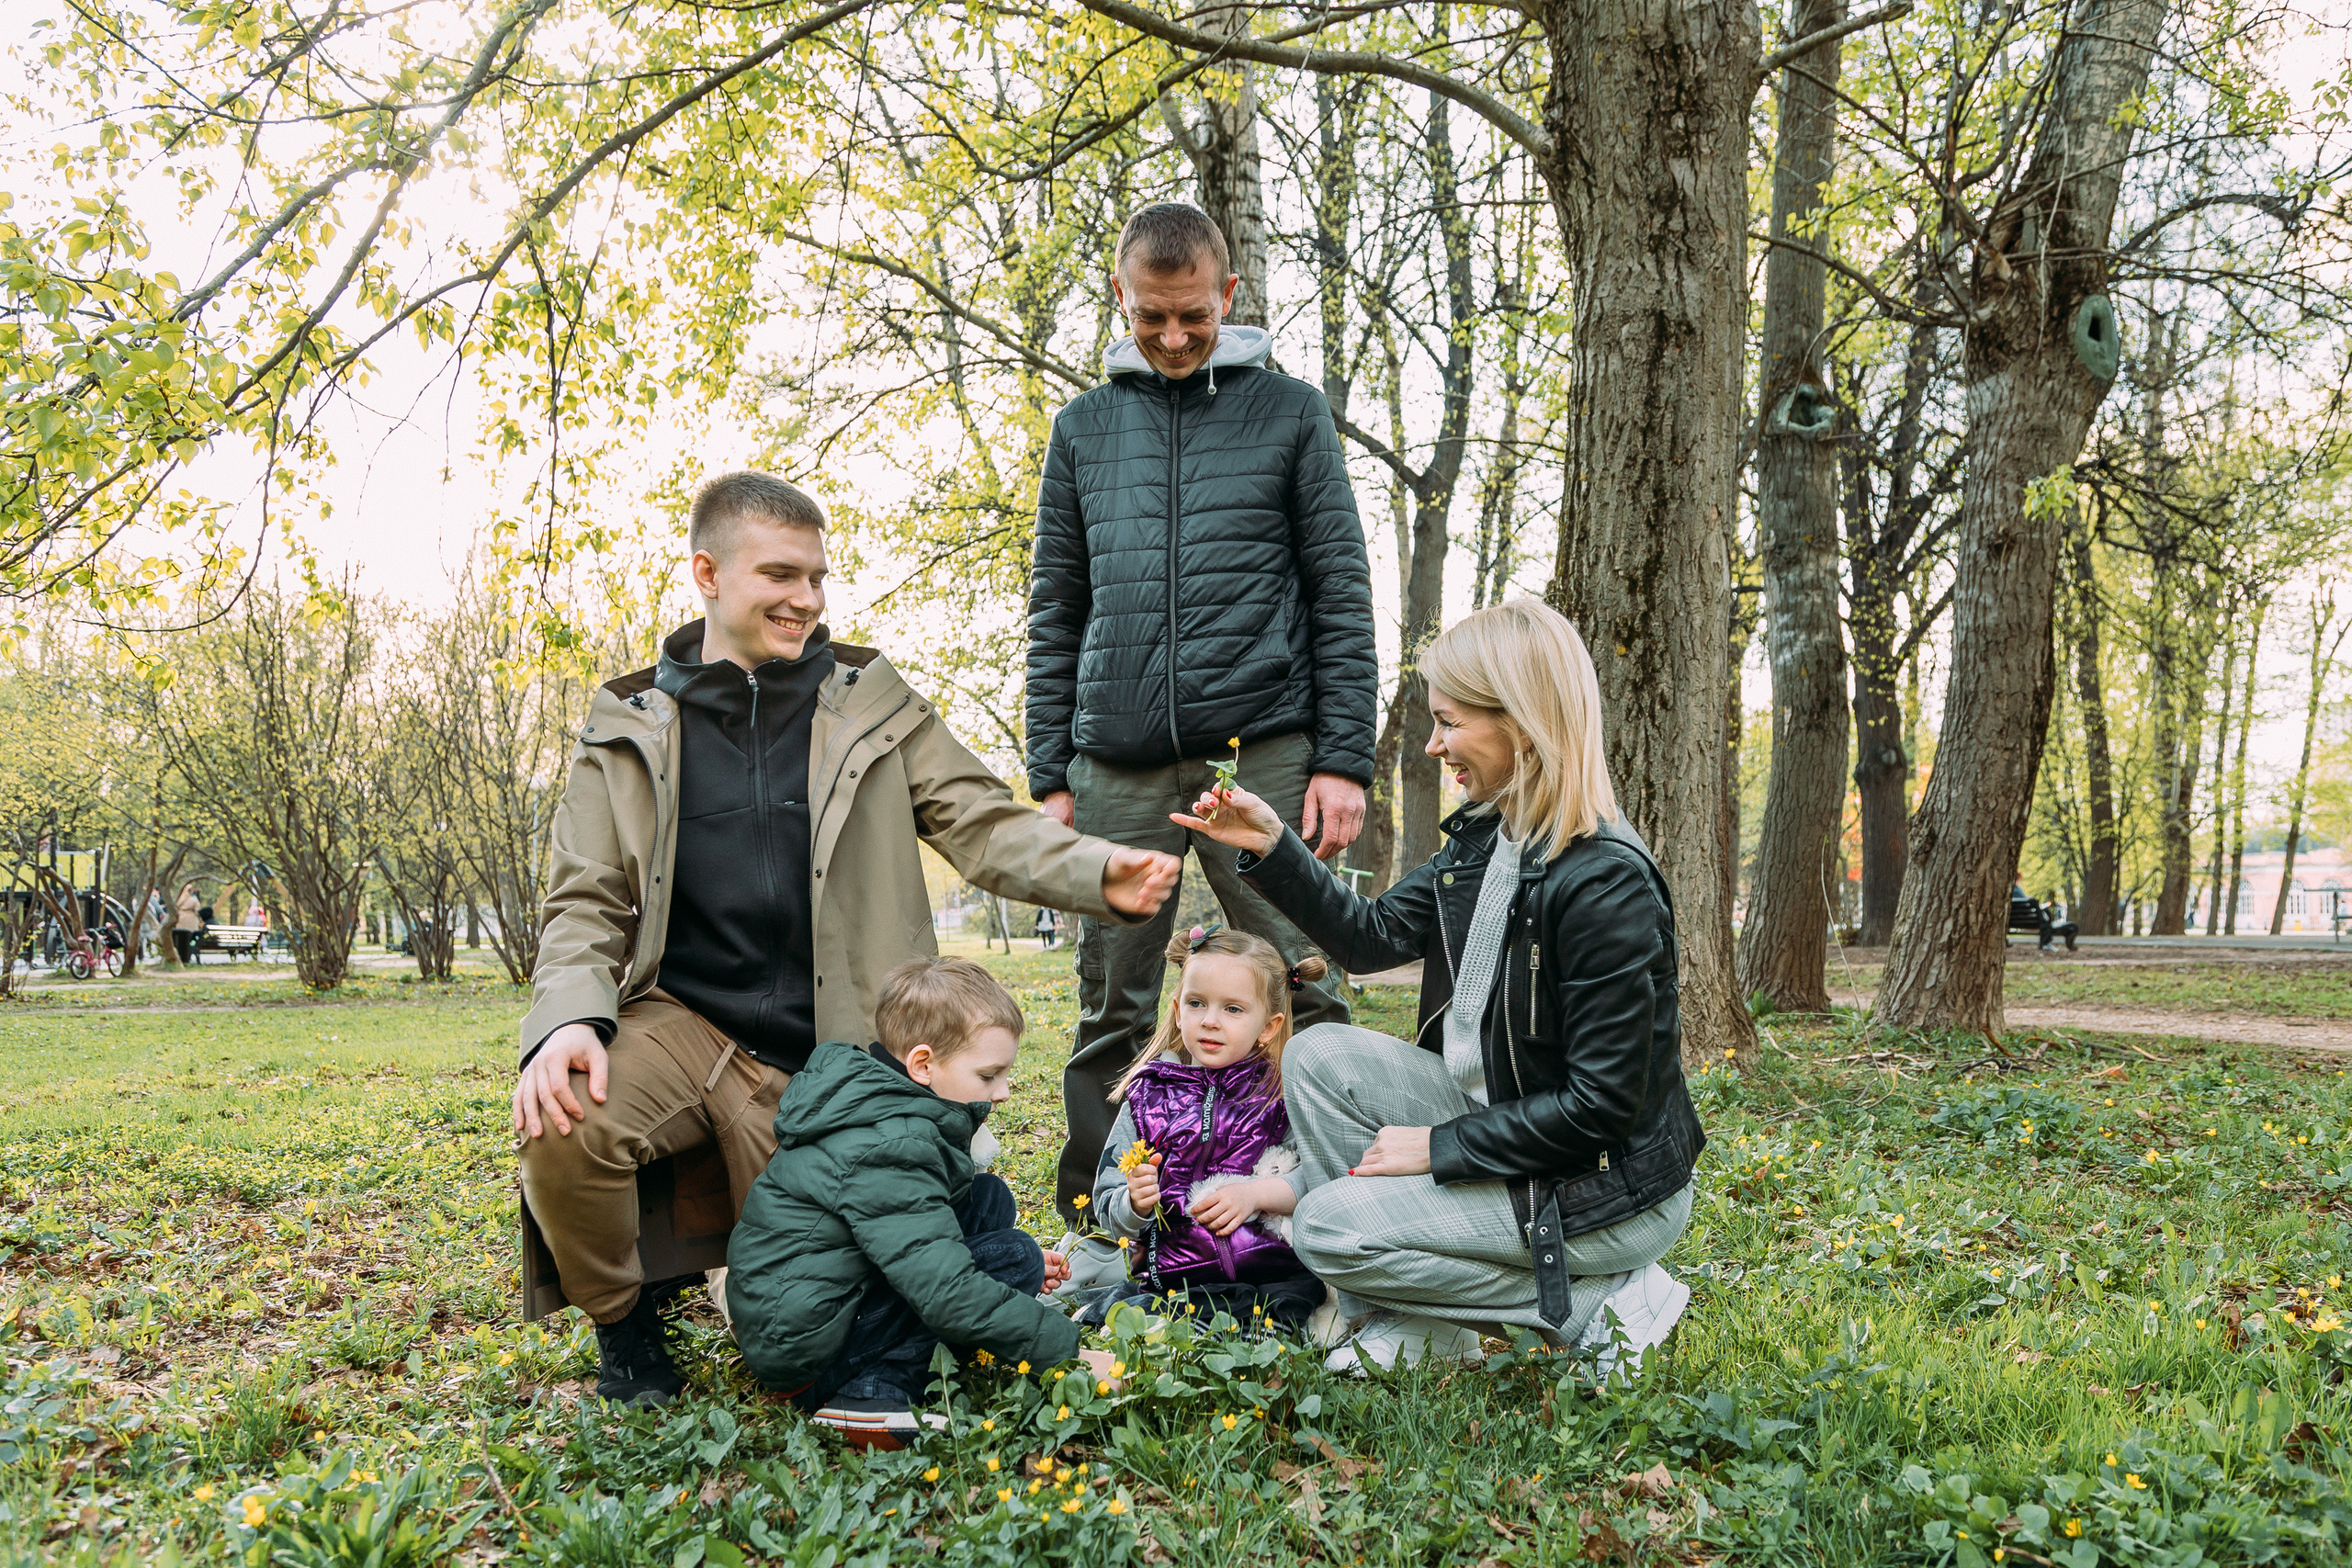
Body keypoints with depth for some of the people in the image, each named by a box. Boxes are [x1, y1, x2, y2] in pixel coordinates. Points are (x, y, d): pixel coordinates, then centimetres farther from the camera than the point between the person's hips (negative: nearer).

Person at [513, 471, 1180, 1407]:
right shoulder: (630, 727, 5)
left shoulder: (870, 703, 6)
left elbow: (984, 826, 0)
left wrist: (1097, 873, -20)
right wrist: (568, 1021, -18)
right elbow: (587, 904, 3)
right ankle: (622, 1322, 2)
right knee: (562, 1128, -31)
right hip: (683, 1021, 0)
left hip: (823, 1054, 0)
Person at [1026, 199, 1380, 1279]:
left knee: (1301, 994, -1)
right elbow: (1056, 614, 14)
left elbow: (1341, 598, 3)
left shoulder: (1290, 413, 8)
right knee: (1112, 1009, 6)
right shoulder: (1084, 427, 15)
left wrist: (1343, 761, -6)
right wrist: (1050, 775, 7)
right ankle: (1095, 1227, 17)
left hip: (1264, 753, -2)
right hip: (1121, 767, 2)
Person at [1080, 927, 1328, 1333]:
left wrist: (1256, 1193, -13)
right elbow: (1109, 1214, 9)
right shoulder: (1148, 1098, 8)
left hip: (1273, 1266, 0)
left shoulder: (1281, 1092, 6)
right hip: (1173, 1277, 1)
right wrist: (1135, 1205, -13)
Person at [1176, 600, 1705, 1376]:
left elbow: (1600, 1105, -24)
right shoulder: (1483, 838, 0)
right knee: (1322, 1056, -3)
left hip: (1607, 1187, -8)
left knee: (1329, 1226, -13)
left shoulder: (1606, 883, -26)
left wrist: (1439, 1147, -18)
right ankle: (1412, 1327, 3)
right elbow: (1371, 935, 8)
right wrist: (1271, 847, -2)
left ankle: (1602, 1303, -3)